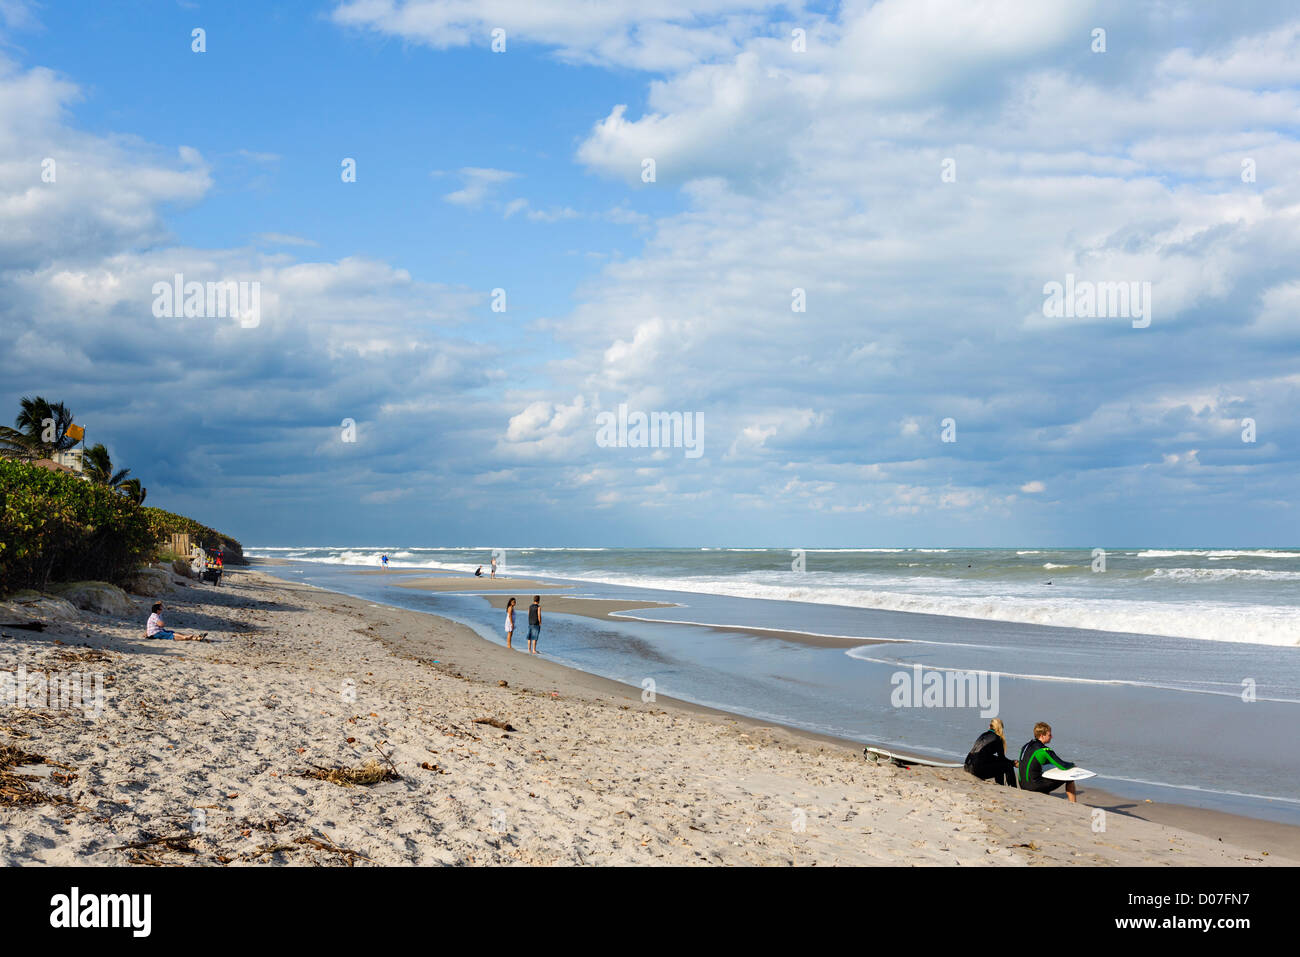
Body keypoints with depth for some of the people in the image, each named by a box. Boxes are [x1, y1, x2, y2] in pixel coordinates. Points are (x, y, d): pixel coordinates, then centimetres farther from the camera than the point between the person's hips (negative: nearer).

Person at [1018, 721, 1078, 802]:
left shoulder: (1026, 746, 8)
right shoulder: (1044, 750, -15)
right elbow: (1063, 766, -12)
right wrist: (1072, 765, 11)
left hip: (1023, 785, 8)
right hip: (1034, 786, -8)